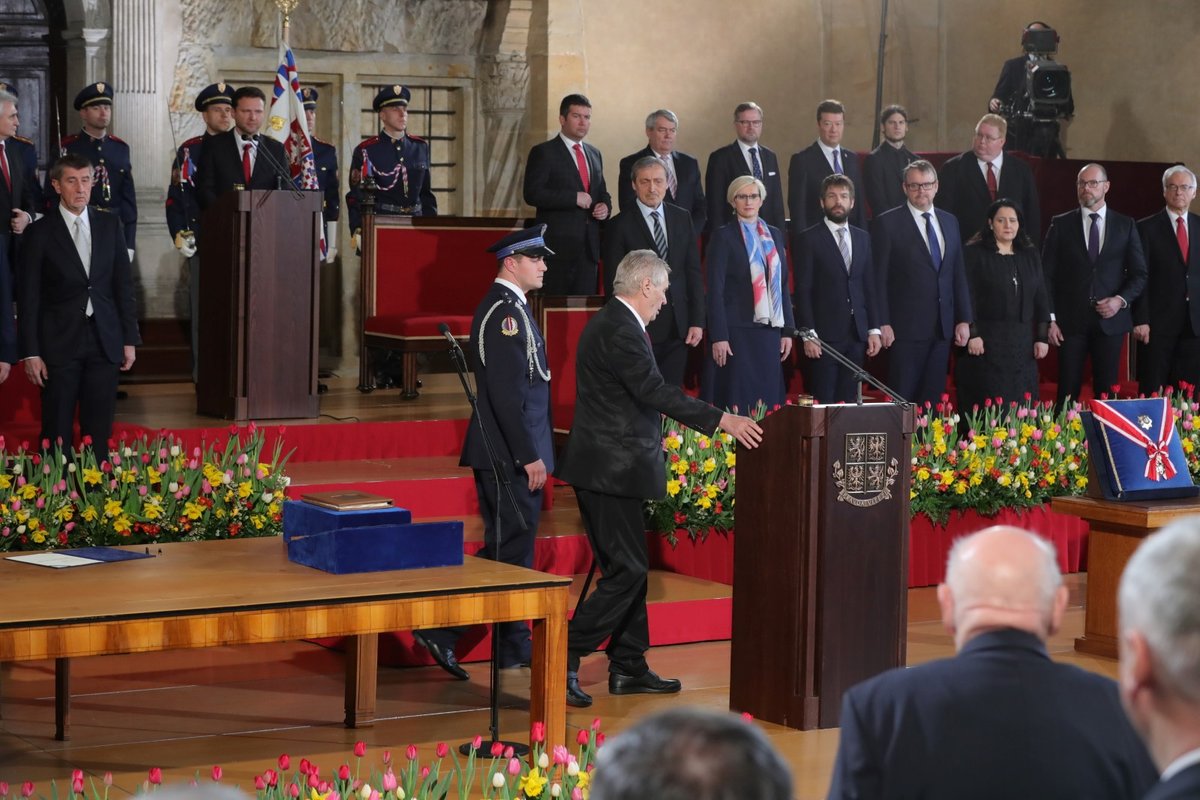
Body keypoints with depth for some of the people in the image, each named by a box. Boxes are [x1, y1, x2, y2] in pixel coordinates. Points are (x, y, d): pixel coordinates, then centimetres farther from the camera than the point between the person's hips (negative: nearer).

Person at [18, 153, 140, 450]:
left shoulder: (110, 225, 7)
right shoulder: (39, 233, -3)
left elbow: (124, 283, 10)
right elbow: (28, 296, -2)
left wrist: (130, 339, 6)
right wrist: (30, 352, -7)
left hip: (104, 340, 3)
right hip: (59, 342, -3)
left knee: (99, 433, 5)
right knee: (57, 435, 1)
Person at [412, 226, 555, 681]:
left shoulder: (510, 307, 16)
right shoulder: (504, 311, -16)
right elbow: (506, 393, -23)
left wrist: (533, 452, 20)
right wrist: (529, 456, -22)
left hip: (514, 454, 10)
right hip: (509, 454, -10)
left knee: (513, 547, 13)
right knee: (508, 549, -7)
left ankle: (515, 648, 18)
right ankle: (441, 631, -4)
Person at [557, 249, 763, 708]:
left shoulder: (611, 323, 16)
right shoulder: (620, 331, -18)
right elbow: (654, 391, -25)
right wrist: (721, 421, -24)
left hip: (610, 467, 11)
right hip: (611, 469, -11)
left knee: (629, 569, 14)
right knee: (627, 571, -9)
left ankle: (628, 668, 19)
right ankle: (564, 660, -9)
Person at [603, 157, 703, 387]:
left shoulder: (682, 219, 10)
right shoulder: (620, 225, -3)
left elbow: (693, 272, 10)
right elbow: (613, 282, -3)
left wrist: (697, 321, 4)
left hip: (678, 329, 4)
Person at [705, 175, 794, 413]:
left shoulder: (775, 235, 14)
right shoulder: (723, 236, -2)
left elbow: (783, 285, 16)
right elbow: (715, 289, -7)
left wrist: (787, 330, 9)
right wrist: (718, 337, -14)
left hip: (769, 330, 5)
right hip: (736, 330, -5)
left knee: (769, 400, 4)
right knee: (737, 402, -6)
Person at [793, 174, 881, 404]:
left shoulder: (863, 238, 14)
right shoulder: (809, 239, -1)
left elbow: (869, 287, 15)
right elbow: (802, 291, -5)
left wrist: (873, 329, 8)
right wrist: (808, 334, -12)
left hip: (856, 334, 4)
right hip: (823, 334, -4)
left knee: (849, 401, 3)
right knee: (823, 404, -6)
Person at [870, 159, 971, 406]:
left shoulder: (949, 222, 14)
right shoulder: (887, 223, -3)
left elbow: (958, 275, 16)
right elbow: (878, 278, -5)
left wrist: (963, 319, 10)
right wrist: (882, 323, -11)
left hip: (943, 328, 5)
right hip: (906, 328, -5)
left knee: (933, 399, 5)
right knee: (903, 400, -5)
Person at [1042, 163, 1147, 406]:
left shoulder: (1125, 226, 8)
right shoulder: (1061, 224, 4)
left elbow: (1139, 274, 9)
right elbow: (1047, 275, 2)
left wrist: (1121, 300, -8)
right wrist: (1050, 319, -5)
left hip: (1110, 320, 1)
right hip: (1071, 321, -1)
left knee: (1107, 390, 2)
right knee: (1068, 390, -1)